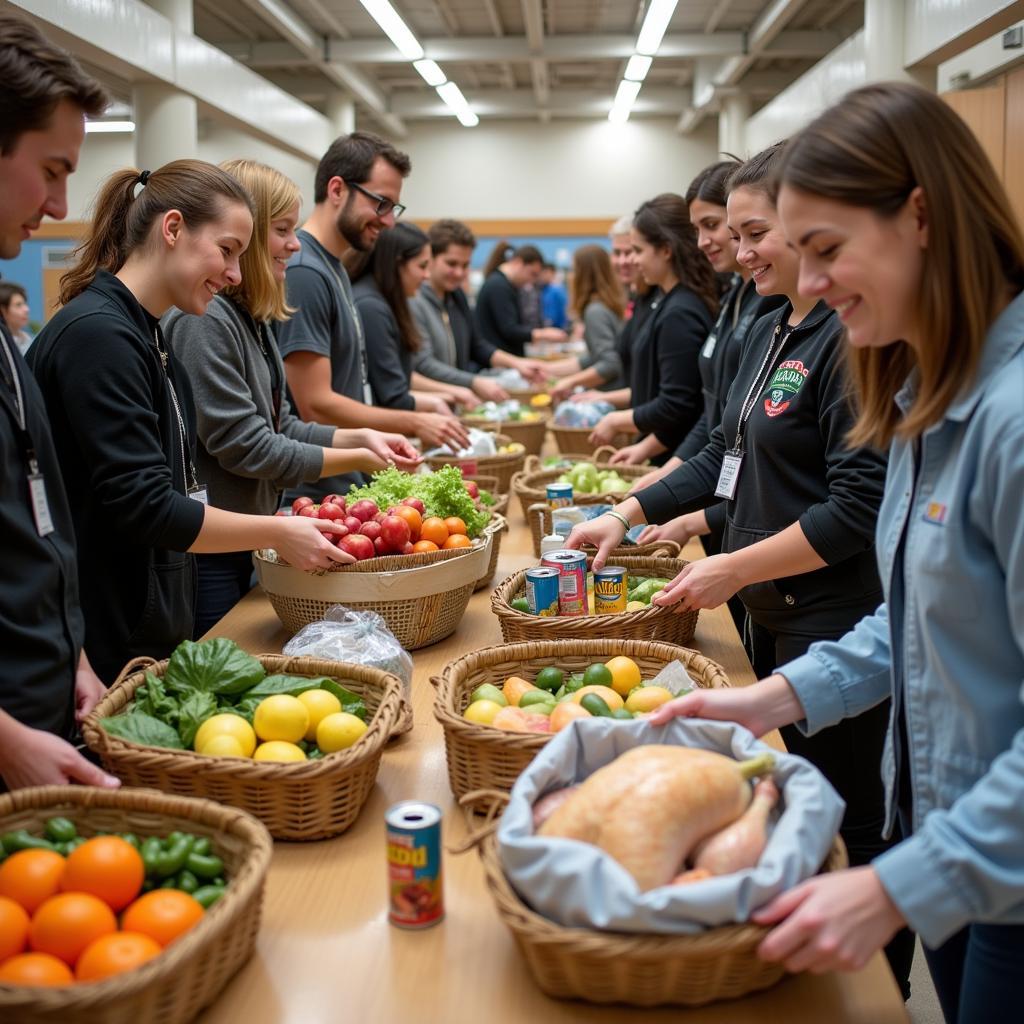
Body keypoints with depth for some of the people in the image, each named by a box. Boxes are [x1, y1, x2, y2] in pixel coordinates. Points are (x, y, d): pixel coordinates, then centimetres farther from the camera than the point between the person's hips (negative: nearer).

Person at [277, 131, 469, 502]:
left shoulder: (334, 266, 12)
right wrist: (414, 423, -13)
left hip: (344, 485, 9)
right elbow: (316, 407, -21)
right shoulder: (303, 272, -18)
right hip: (315, 496, -9)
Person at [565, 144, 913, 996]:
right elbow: (729, 453, 18)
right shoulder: (773, 329, 10)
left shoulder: (852, 336, -18)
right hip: (774, 610, 9)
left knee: (847, 826, 4)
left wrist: (735, 569, -17)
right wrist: (629, 514, 11)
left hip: (836, 625, -9)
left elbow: (861, 504, -22)